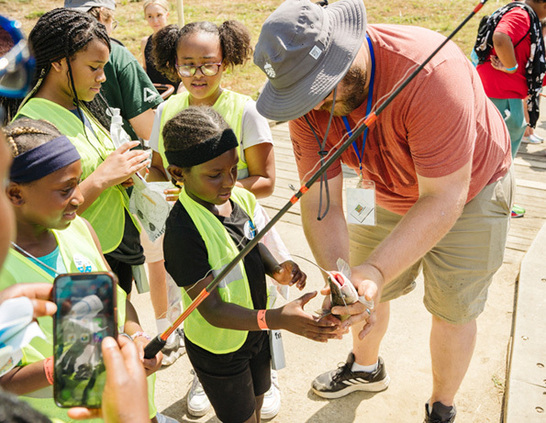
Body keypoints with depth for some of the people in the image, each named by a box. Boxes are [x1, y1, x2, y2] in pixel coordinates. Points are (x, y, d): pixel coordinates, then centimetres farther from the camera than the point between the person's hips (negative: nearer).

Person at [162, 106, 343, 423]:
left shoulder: (241, 198, -10)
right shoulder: (184, 231, -33)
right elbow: (212, 310, -32)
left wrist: (276, 270, -12)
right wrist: (277, 319, -44)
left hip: (256, 327, 6)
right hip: (219, 343, -6)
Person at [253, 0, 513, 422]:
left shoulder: (430, 71, -40)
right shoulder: (309, 106, -23)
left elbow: (443, 198, -37)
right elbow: (321, 203, -22)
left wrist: (377, 270, -47)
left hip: (468, 188, -4)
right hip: (387, 191, 5)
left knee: (452, 309, 6)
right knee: (362, 295, 15)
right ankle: (366, 368, 48)